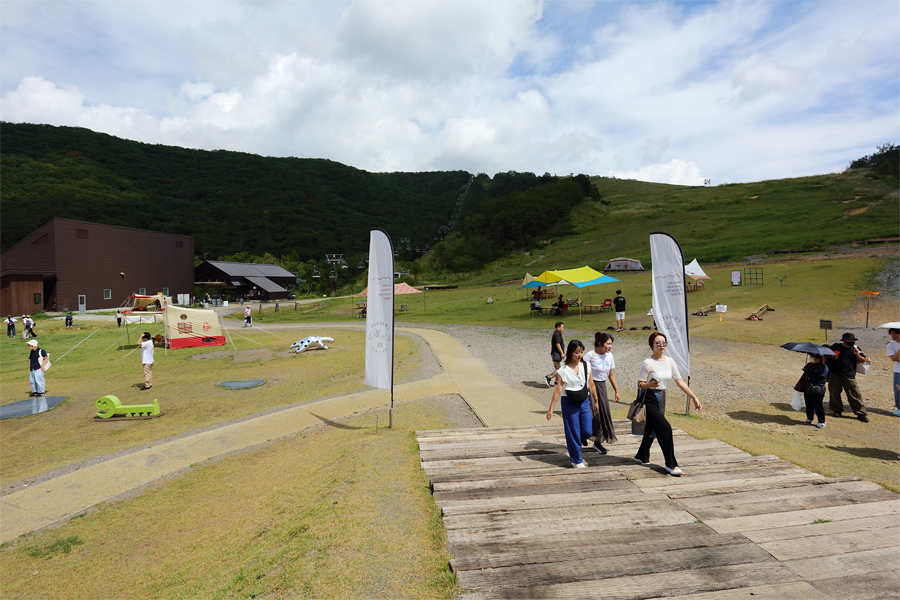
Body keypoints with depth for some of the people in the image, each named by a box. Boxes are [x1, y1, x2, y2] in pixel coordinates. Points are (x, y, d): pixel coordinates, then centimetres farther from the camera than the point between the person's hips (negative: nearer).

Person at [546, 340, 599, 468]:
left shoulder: (586, 366, 1)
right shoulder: (564, 370, -12)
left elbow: (591, 385, 10)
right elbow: (558, 390, -11)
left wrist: (595, 401, 15)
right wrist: (551, 408, -12)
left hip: (584, 402, 4)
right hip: (569, 403, -4)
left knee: (587, 432, 3)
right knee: (573, 432, 4)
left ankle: (572, 445, 34)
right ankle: (576, 460, 23)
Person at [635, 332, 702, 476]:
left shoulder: (669, 361, 4)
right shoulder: (647, 363, -14)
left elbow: (680, 382, 8)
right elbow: (640, 384, -11)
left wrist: (694, 397, 5)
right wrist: (650, 385, -31)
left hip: (661, 399, 6)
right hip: (649, 399, -6)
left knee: (651, 429, 15)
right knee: (665, 428, -13)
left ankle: (642, 456, 34)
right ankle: (671, 464, -3)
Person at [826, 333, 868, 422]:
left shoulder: (855, 349, 5)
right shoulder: (835, 347, 0)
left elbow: (863, 360, 7)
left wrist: (857, 355, -12)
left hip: (849, 376, 0)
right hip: (834, 375, 0)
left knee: (855, 394, -3)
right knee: (834, 393, 6)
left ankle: (861, 413, 5)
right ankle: (837, 410, 22)